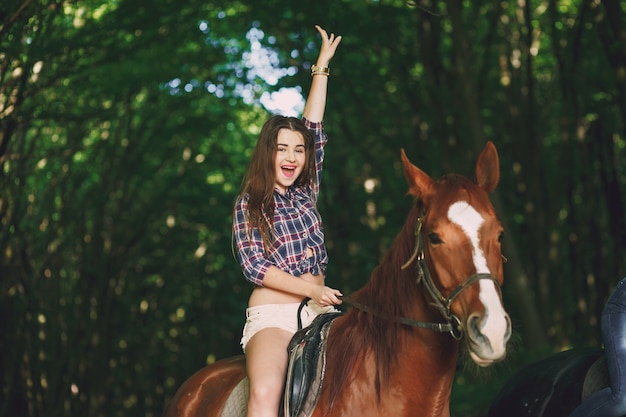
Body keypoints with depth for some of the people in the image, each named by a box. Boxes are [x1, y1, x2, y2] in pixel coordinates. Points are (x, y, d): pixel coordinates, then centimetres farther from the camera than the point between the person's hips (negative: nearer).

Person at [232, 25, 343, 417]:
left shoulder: (306, 192, 15)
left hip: (319, 312, 5)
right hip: (272, 316, -5)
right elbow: (254, 265, -6)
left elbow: (314, 127, 15)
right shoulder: (249, 204, 4)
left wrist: (322, 66, 16)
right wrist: (312, 289, -16)